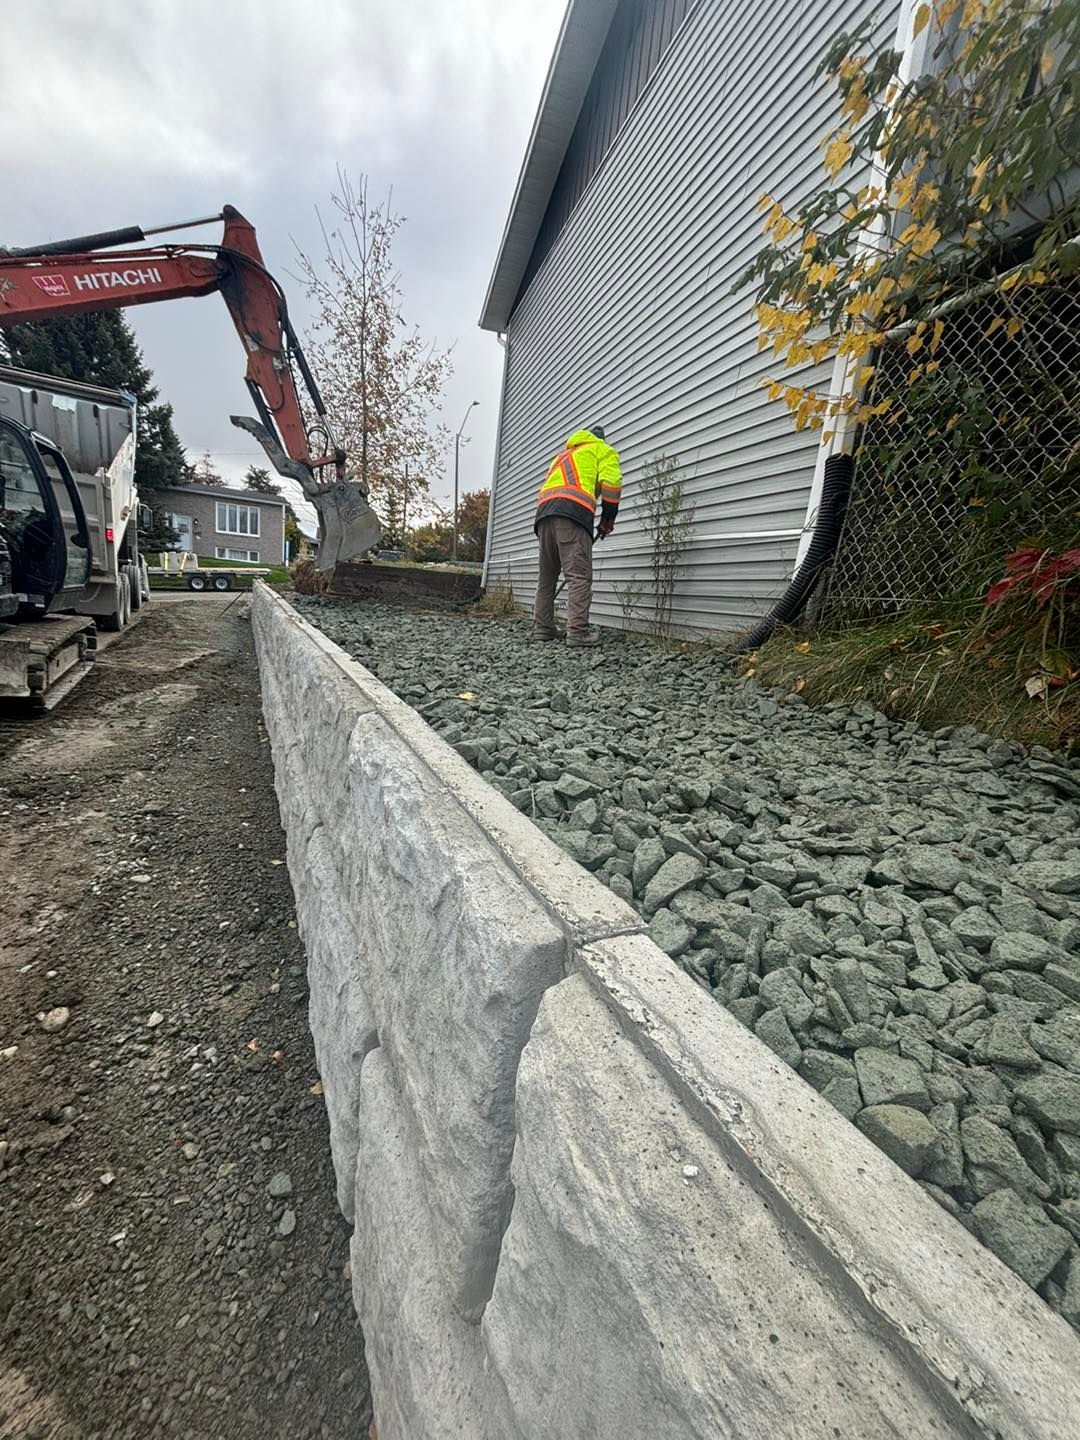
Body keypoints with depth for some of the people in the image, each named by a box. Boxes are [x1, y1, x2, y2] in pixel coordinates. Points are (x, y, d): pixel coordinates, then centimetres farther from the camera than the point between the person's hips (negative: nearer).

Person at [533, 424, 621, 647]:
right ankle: (577, 632, -20)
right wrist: (607, 520, 10)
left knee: (547, 577, 11)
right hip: (573, 512, -6)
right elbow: (610, 483, 2)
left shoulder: (563, 454, 39)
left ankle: (542, 628, 10)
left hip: (544, 511, 6)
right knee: (579, 576, -11)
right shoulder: (603, 450, 20)